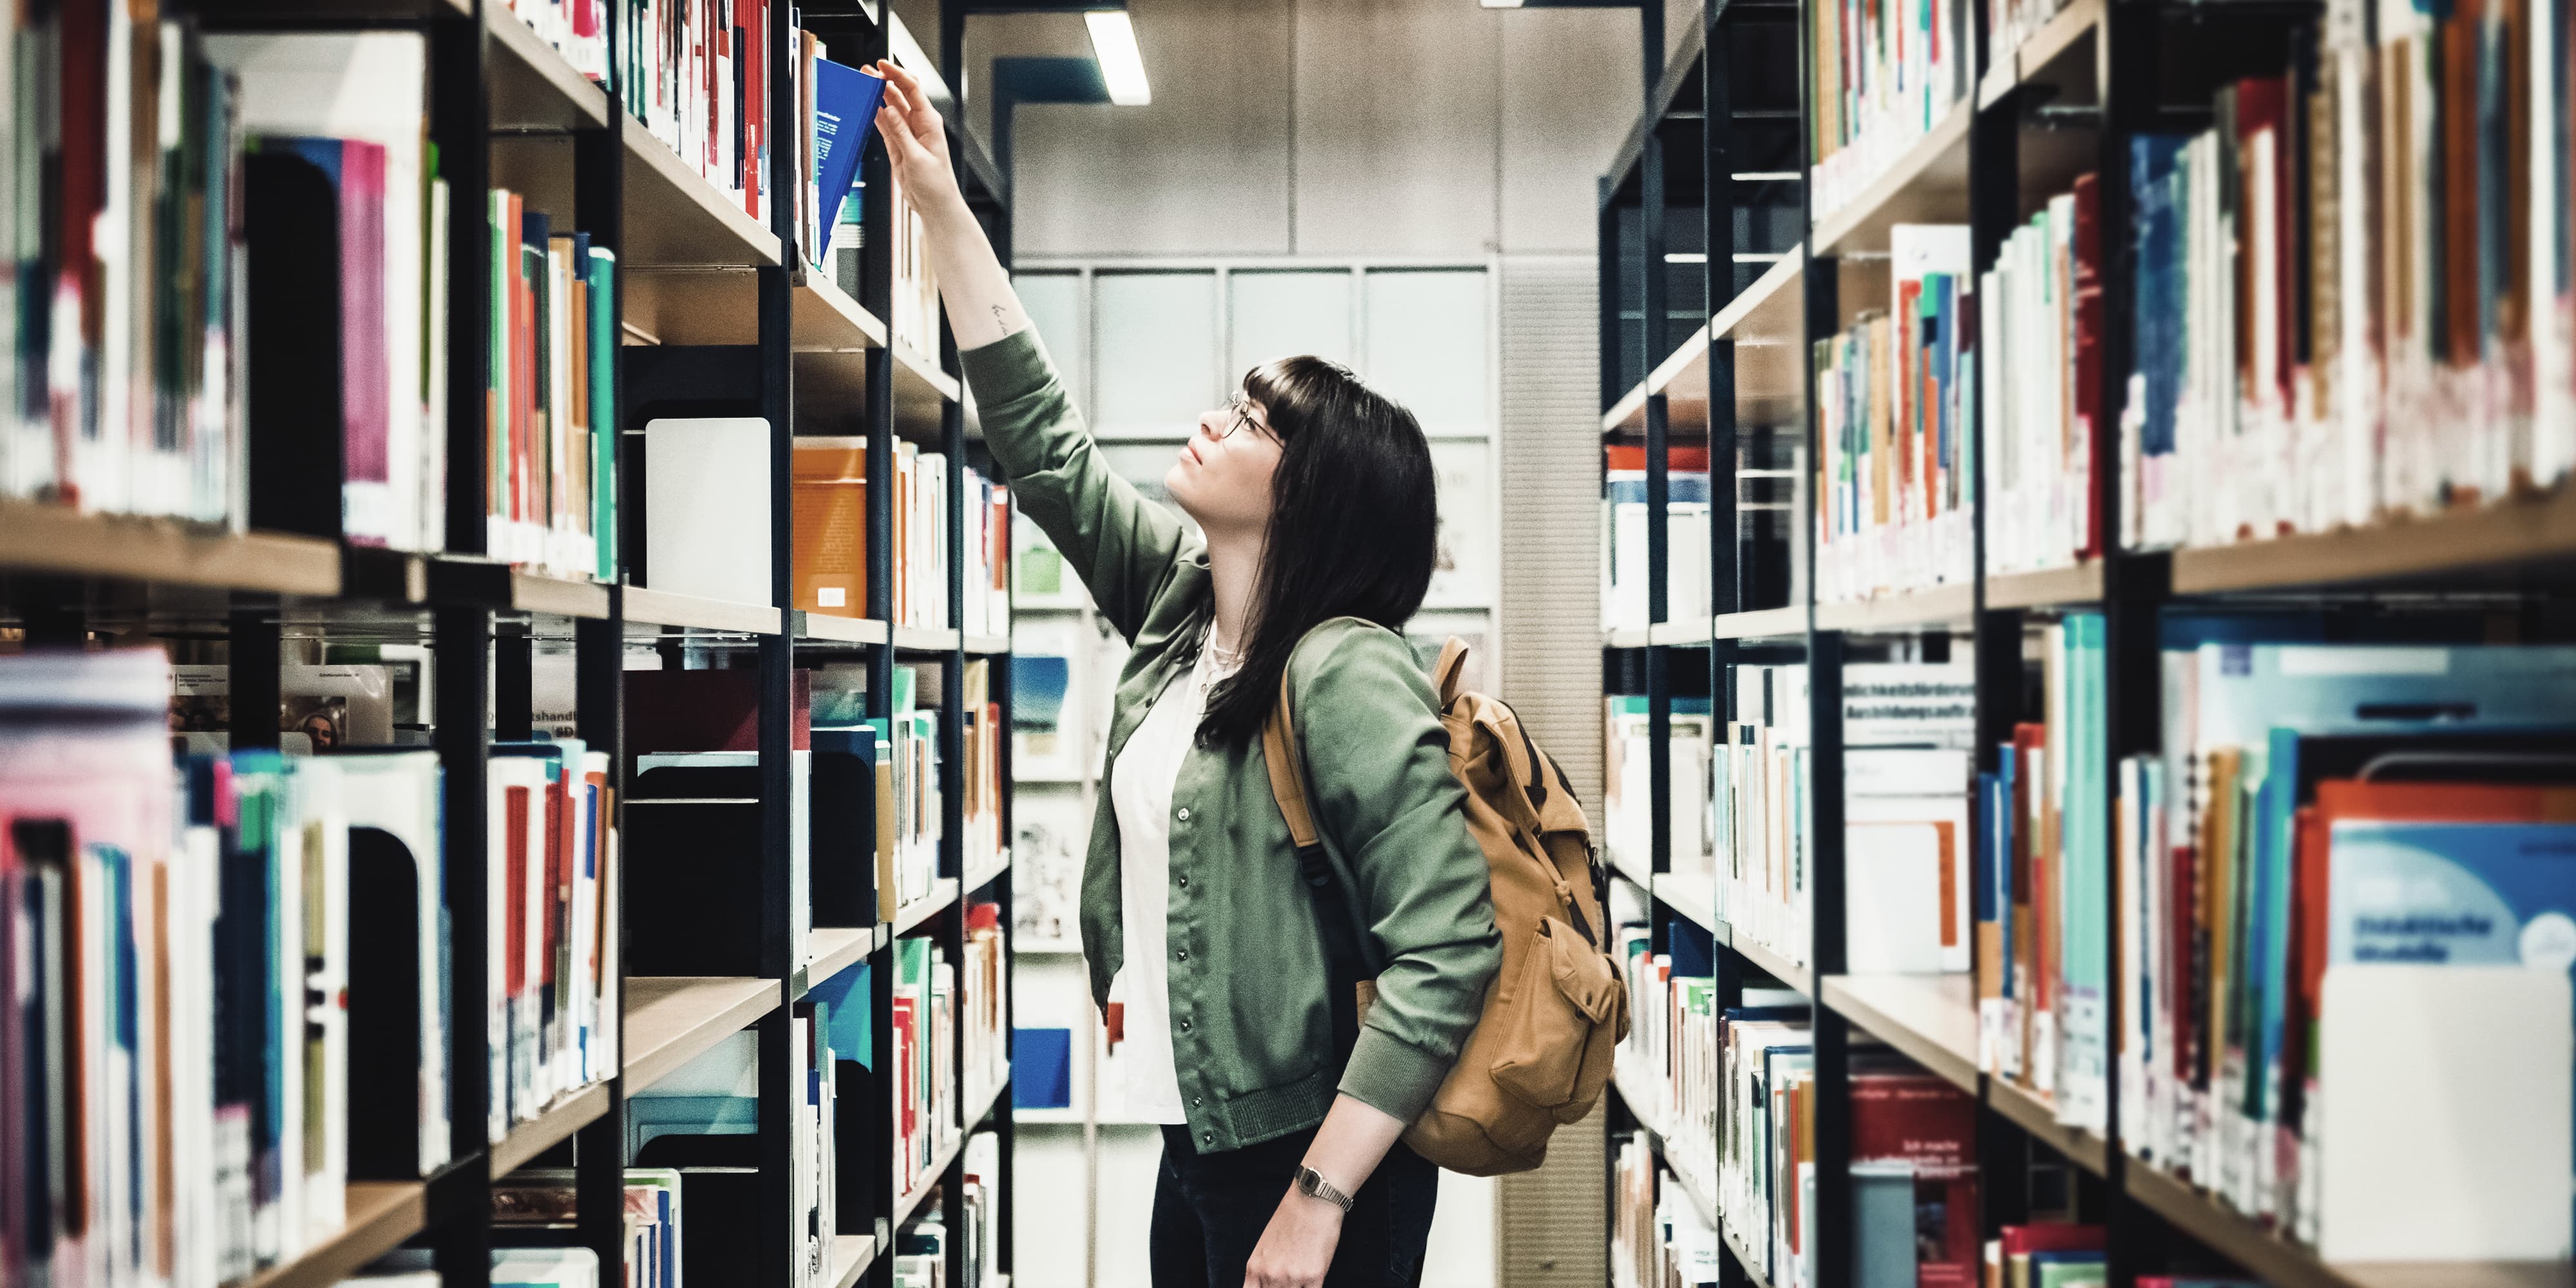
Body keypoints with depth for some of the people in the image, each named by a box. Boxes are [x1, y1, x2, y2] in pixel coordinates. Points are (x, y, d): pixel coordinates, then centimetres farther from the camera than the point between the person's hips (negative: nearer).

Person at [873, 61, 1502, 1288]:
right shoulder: (1178, 599, 5)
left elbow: (1446, 952, -25)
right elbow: (1042, 442, 13)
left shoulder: (1347, 676, -20)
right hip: (1195, 1144, 8)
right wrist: (940, 205, 11)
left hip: (1308, 1163, -8)